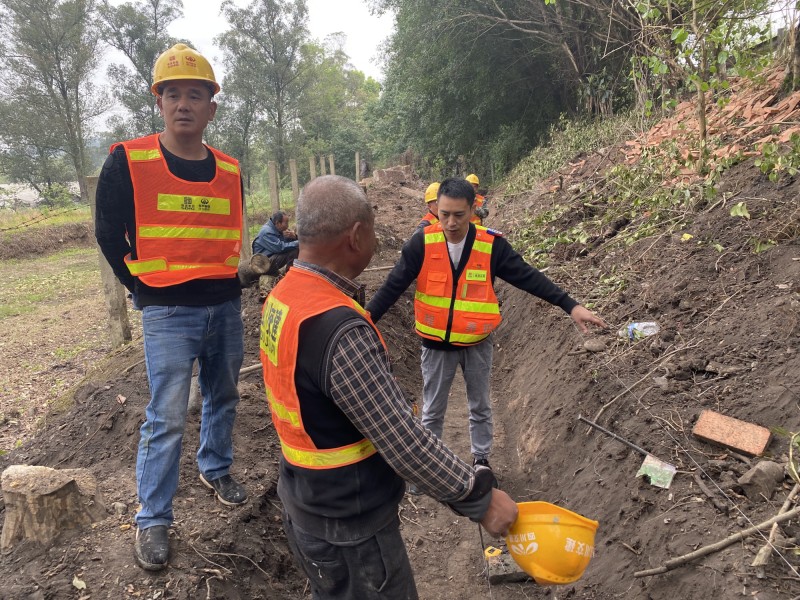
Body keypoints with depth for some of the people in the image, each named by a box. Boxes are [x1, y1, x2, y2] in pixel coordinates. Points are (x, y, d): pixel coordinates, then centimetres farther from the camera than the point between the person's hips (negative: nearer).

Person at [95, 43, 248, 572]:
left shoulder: (230, 170, 3)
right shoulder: (129, 161, -9)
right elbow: (109, 234, 0)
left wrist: (226, 285, 11)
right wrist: (145, 290, 3)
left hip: (226, 306, 5)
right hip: (168, 312, -4)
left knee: (223, 399, 19)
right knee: (167, 418, -2)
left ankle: (216, 468, 43)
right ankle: (153, 519, 15)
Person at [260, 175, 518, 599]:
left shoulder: (284, 296, -3)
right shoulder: (340, 329, -32)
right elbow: (404, 442, -29)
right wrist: (480, 499, -17)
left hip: (305, 502, 8)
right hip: (349, 526, -8)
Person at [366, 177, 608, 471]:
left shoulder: (492, 244, -14)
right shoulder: (422, 242, -15)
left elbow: (529, 278, -11)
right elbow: (393, 285, -12)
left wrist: (571, 306, -16)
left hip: (477, 344, 1)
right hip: (436, 343, -1)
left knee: (480, 407, 19)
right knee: (432, 412, 14)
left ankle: (481, 460, 40)